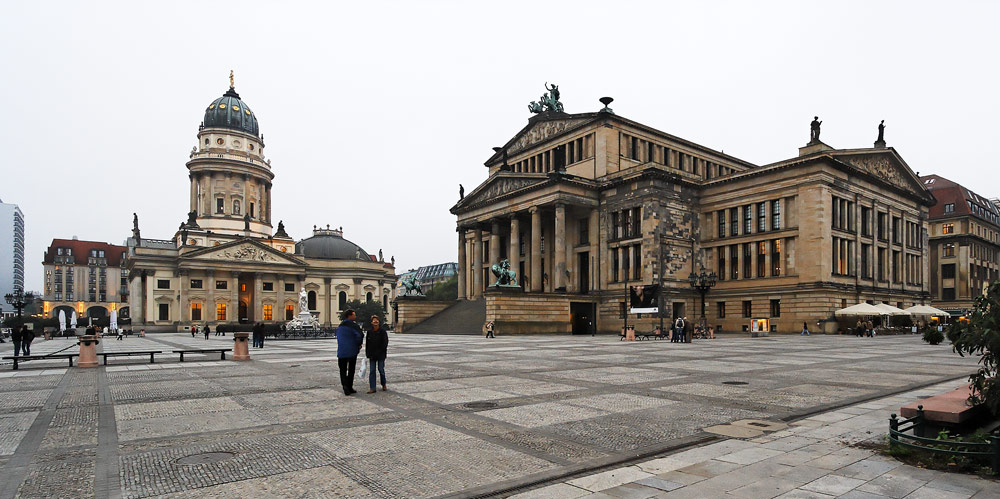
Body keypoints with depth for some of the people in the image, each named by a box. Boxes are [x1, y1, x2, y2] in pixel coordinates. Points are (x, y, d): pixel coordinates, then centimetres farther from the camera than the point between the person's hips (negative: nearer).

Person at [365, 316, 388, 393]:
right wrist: (367, 354, 2)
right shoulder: (369, 332, 4)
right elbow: (367, 343, 9)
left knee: (381, 369, 4)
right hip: (372, 355, 3)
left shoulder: (383, 332, -5)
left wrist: (381, 352, -12)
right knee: (372, 371, 1)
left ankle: (384, 385, 25)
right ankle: (372, 388, 3)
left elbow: (385, 343, -6)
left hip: (380, 355, -3)